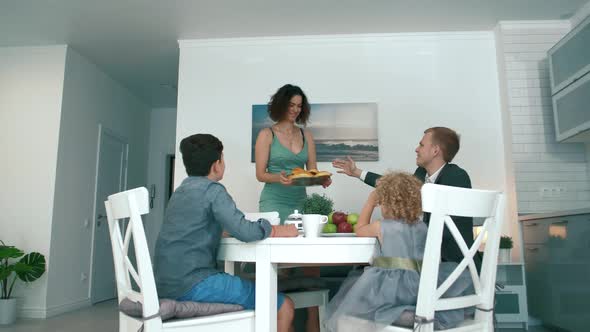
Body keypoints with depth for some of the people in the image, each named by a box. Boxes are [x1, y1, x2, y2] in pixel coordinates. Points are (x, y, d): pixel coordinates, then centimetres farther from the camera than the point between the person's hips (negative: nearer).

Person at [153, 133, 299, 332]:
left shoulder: (182, 190, 15)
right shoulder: (212, 189, -10)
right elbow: (245, 232, -22)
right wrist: (280, 231, -4)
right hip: (193, 283, -9)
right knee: (284, 307, -6)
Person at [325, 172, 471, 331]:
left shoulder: (380, 226, -1)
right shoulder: (422, 226, 9)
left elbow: (359, 230, 19)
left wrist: (370, 202, 23)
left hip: (392, 287, -3)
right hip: (421, 288, 3)